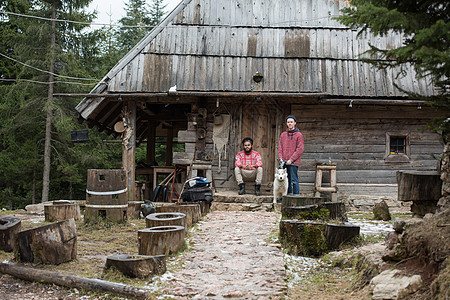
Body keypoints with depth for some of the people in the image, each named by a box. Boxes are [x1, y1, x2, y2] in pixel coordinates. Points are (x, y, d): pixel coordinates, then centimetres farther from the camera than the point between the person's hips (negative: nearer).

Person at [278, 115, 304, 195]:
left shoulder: (299, 135, -1)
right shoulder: (283, 135, 15)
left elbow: (300, 149, -7)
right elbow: (280, 148, 14)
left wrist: (291, 160, -12)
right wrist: (281, 159, -1)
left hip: (293, 162, -5)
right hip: (284, 162, 5)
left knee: (294, 180, -6)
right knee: (286, 180, 8)